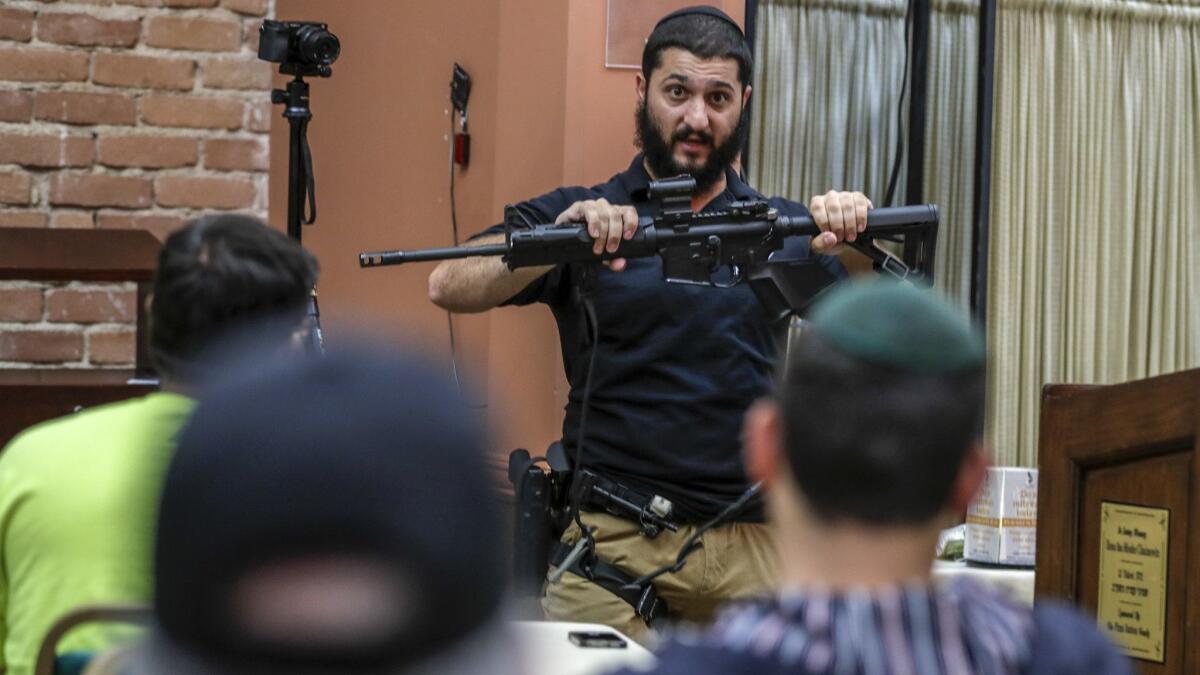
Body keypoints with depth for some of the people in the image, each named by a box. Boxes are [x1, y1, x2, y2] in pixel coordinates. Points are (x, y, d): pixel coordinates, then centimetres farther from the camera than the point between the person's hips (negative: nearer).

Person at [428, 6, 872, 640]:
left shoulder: (784, 228, 14)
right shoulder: (578, 215, 7)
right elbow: (449, 288, -8)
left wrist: (858, 249, -18)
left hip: (756, 547, 2)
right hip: (611, 542, -2)